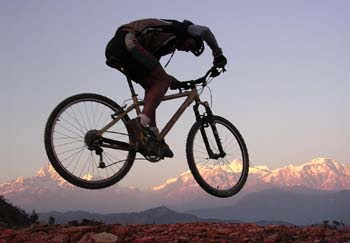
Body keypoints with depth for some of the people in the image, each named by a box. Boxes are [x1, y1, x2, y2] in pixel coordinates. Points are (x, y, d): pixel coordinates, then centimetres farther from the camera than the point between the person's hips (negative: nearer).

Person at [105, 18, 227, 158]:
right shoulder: (178, 28, 15)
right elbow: (205, 31, 2)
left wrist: (170, 80, 35)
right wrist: (218, 54, 9)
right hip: (127, 43, -9)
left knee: (152, 86, 15)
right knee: (163, 81, -7)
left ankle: (153, 136, 9)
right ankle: (140, 123, -23)